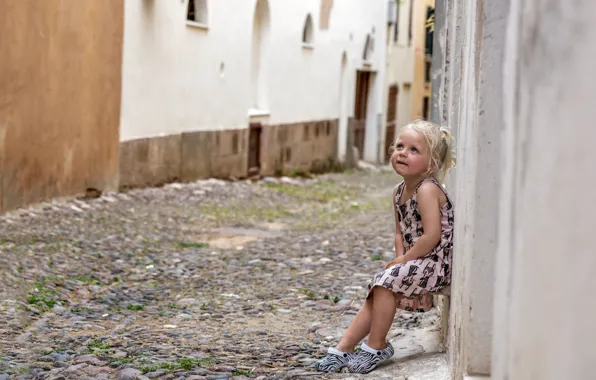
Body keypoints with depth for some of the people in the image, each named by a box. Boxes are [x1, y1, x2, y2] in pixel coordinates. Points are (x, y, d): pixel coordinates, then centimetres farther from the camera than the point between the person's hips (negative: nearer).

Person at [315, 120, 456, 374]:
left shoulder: (427, 190, -18)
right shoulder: (399, 192, 9)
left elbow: (432, 236, -24)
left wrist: (403, 260, -15)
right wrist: (400, 259, -3)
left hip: (437, 262, -9)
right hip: (416, 262, 9)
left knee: (386, 281, -20)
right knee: (378, 289, 4)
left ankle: (376, 347, -6)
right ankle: (344, 349, 8)